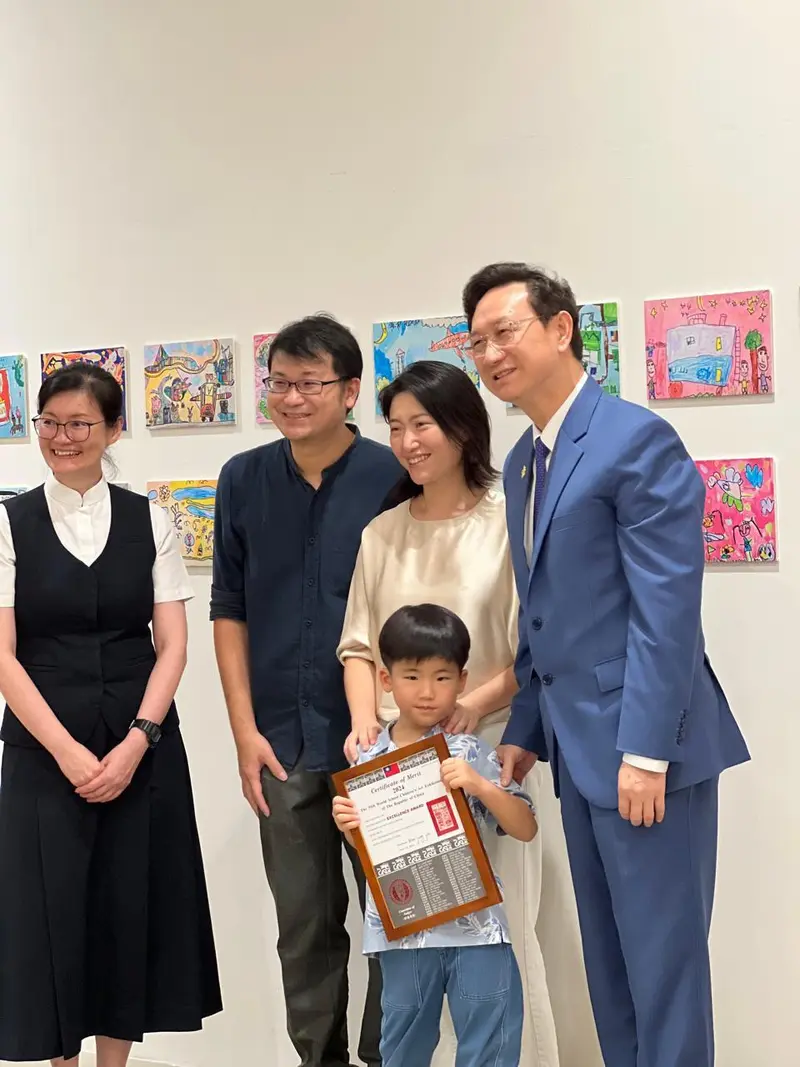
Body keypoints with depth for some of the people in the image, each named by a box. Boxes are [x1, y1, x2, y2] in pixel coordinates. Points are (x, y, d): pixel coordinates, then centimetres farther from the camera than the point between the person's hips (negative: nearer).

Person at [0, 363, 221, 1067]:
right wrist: (68, 752, -12)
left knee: (133, 909, 7)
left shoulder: (149, 521, 4)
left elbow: (173, 645, 1)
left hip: (142, 748, 1)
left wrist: (135, 744, -11)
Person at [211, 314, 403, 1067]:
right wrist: (245, 731, 0)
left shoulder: (393, 479, -6)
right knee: (304, 927, 12)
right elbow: (229, 610, 5)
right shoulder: (243, 480, 2)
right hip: (282, 739, 2)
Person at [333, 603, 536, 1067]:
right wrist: (348, 827, -10)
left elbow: (526, 829, -6)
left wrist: (481, 786, -21)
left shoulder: (472, 754, -5)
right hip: (403, 927, 2)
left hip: (475, 926, -2)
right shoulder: (370, 761, 1)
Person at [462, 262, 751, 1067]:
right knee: (608, 960, 16)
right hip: (577, 748, 8)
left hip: (638, 746, -8)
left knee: (662, 960, 1)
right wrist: (525, 729, 11)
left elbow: (667, 610, -17)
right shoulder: (521, 462, 14)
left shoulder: (637, 441, -13)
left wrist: (646, 750, -20)